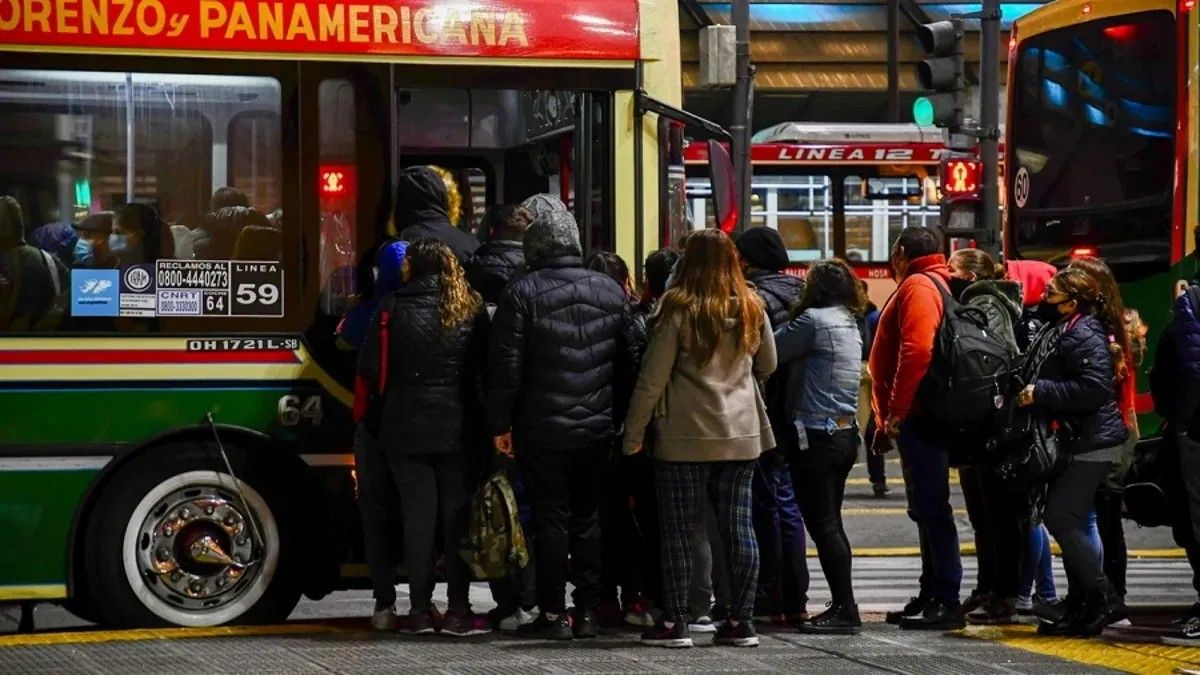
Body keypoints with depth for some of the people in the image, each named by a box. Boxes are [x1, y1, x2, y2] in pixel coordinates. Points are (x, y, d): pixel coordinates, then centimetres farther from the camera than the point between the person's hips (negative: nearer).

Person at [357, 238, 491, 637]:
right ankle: (458, 610, 2)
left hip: (406, 429, -1)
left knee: (418, 517, 4)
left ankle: (420, 609, 4)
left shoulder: (393, 309, -4)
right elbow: (487, 368, -1)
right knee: (457, 515, 5)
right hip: (457, 428, 1)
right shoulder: (471, 310, 0)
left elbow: (370, 372, -3)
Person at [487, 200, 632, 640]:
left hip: (542, 429, -4)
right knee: (588, 517, 11)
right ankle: (587, 612, 12)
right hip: (598, 429, 4)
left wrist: (500, 423, -3)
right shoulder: (611, 291, 7)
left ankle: (553, 614, 1)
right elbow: (627, 362, 11)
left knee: (550, 517, 0)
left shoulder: (523, 294, -8)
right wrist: (621, 418, 16)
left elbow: (506, 366, -9)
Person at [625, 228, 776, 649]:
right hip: (741, 434, 4)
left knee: (678, 530, 3)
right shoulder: (751, 308, 3)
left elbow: (652, 379, -9)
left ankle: (674, 623, 5)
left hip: (686, 437, -4)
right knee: (738, 527, 8)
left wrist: (633, 433, -2)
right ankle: (741, 622, 10)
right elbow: (767, 366, 18)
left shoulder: (679, 310, -10)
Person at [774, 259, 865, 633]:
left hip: (816, 436, -9)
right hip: (845, 433, 9)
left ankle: (845, 608, -6)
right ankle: (842, 606, 16)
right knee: (830, 523, 14)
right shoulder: (850, 324, 14)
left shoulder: (814, 319, -14)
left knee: (822, 525, -5)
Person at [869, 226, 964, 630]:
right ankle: (932, 596, 22)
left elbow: (916, 350, -23)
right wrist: (890, 416, 22)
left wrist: (895, 411, -20)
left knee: (930, 506, -10)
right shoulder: (938, 284, 21)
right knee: (927, 508, 15)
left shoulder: (918, 287, -11)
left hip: (916, 416, -11)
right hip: (920, 416, 11)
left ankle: (946, 601, -11)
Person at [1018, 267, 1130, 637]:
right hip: (1078, 440, 11)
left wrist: (1040, 392, -23)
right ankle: (1080, 608, 16)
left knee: (1061, 518, -11)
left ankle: (1104, 599, -6)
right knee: (1070, 522, 11)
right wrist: (1033, 392, 6)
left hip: (1092, 441, -11)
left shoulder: (1082, 334, -18)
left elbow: (1095, 388, -27)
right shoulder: (1060, 329, 14)